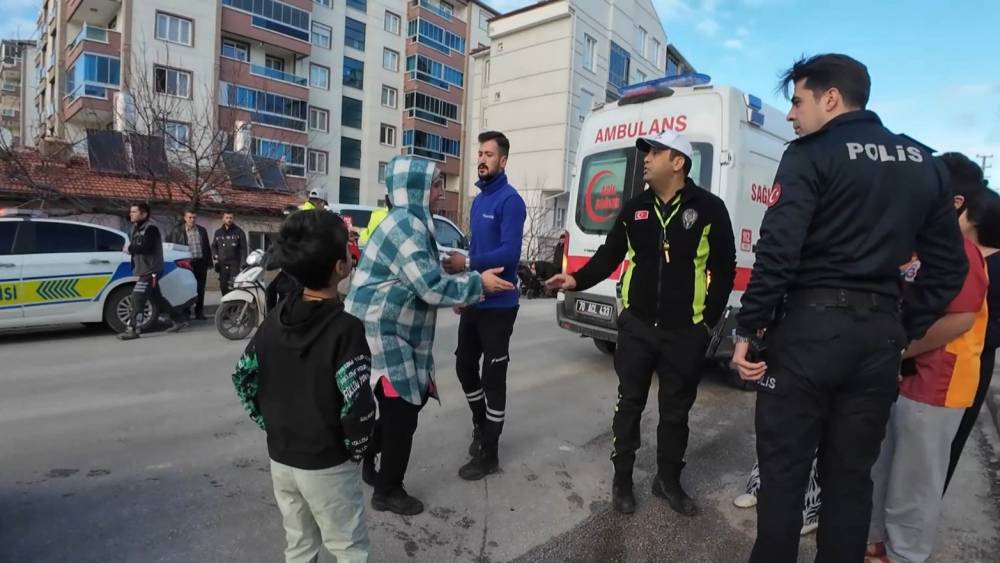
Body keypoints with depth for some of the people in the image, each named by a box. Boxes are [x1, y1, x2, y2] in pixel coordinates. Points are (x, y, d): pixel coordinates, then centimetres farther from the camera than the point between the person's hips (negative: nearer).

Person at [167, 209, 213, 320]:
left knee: (200, 289, 6)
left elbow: (207, 247, 15)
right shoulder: (178, 231, 3)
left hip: (201, 262, 3)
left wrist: (209, 262, 10)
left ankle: (199, 312, 14)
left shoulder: (202, 230, 13)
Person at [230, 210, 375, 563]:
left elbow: (243, 379, 5)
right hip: (327, 465, -6)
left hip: (280, 458, 7)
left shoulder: (275, 320, -2)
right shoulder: (346, 327, -23)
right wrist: (356, 449, -9)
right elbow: (358, 405, -26)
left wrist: (270, 425, 11)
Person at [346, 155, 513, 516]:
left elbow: (423, 281, 18)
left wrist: (460, 292, 11)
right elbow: (431, 287, -24)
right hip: (380, 333, -10)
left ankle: (368, 459, 39)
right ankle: (388, 491, 20)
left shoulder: (411, 223, 13)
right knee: (403, 409, 1)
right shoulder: (405, 226, -20)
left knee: (404, 403, 19)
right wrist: (478, 283, -13)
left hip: (392, 332, 10)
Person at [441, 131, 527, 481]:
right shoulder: (478, 200, 14)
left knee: (493, 375, 1)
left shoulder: (510, 201, -13)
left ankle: (489, 454, 15)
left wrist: (467, 264, -27)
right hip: (474, 300, 9)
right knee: (465, 366, 17)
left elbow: (509, 253, -24)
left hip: (498, 304, -8)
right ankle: (481, 425, 41)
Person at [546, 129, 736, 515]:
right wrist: (578, 280, -7)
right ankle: (622, 479, 27)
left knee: (675, 411, 13)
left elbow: (724, 269, -1)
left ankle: (668, 480, 32)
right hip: (636, 326, 2)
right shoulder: (635, 209, 6)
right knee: (629, 404, 11)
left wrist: (709, 320, -4)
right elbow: (609, 255, 9)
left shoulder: (709, 208, -4)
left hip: (685, 332, -2)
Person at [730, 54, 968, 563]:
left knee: (783, 469, 7)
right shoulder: (924, 164, 14)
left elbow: (777, 252, -17)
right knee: (851, 474, 17)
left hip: (810, 326, -6)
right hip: (880, 334, 6)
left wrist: (747, 330, -10)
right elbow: (949, 267, 14)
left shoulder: (811, 155, -7)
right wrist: (905, 330, 18)